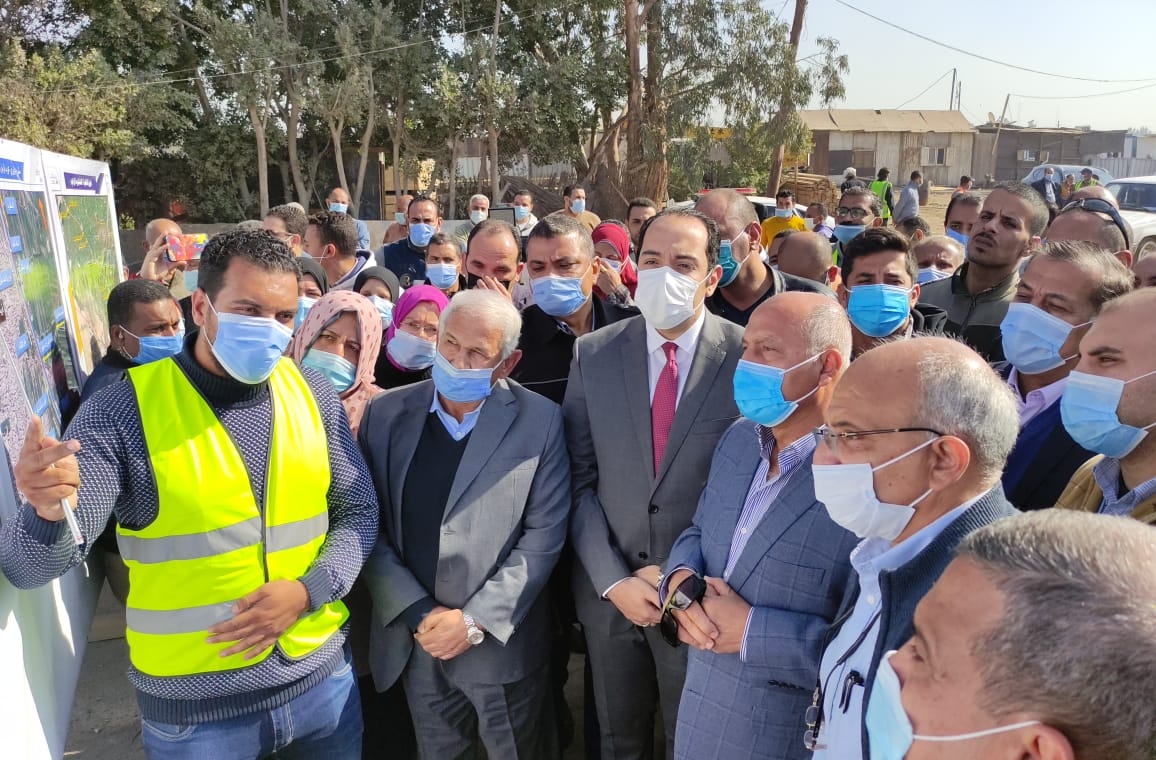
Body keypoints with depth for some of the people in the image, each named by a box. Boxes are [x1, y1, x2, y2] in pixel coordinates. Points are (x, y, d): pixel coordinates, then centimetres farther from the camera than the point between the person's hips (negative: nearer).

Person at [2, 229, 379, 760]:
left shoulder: (313, 394, -4)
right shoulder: (124, 411, -14)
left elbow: (358, 512, 2)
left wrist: (307, 591, -14)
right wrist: (48, 512, -37)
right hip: (194, 706, -2)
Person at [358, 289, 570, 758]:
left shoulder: (539, 422, -10)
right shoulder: (387, 413, -3)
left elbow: (543, 535, -9)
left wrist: (475, 620, -13)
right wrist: (419, 613, -10)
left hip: (502, 644, -2)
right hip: (414, 641, 2)